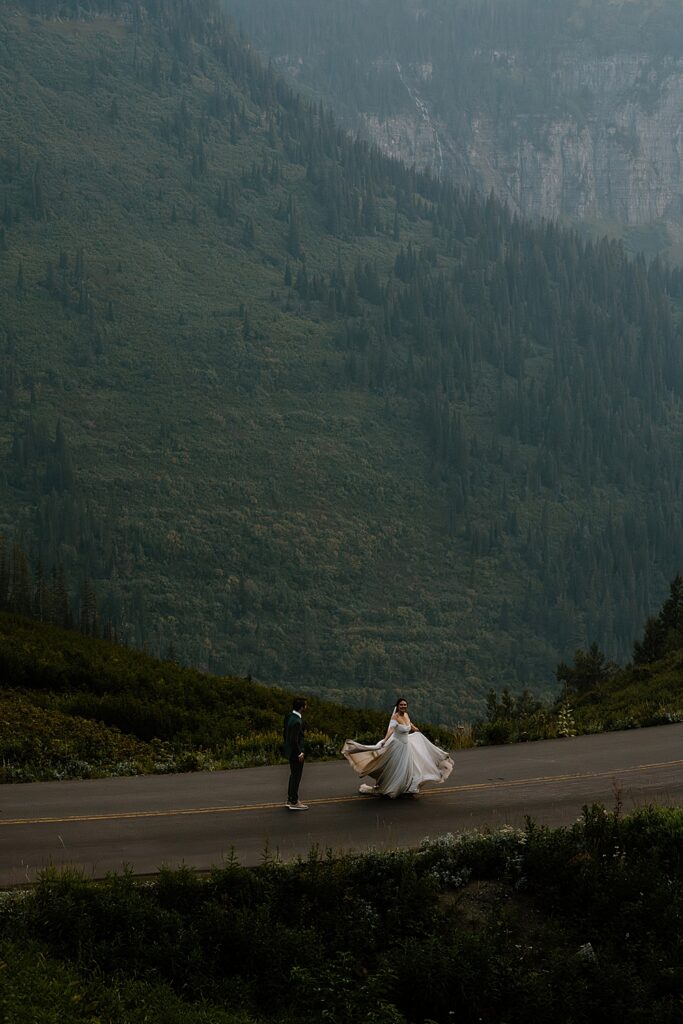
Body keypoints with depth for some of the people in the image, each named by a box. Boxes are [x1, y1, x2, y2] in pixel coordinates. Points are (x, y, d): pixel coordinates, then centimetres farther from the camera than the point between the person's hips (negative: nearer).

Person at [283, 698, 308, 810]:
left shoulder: (289, 716, 1)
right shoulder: (297, 722, -28)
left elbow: (286, 733, 11)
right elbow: (294, 740, -26)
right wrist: (299, 753, -16)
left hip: (290, 750, 9)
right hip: (296, 753, -9)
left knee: (293, 775, 22)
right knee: (296, 777, 4)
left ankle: (290, 799, 33)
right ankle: (294, 803, 14)